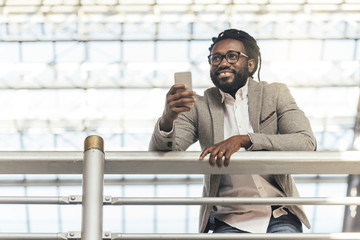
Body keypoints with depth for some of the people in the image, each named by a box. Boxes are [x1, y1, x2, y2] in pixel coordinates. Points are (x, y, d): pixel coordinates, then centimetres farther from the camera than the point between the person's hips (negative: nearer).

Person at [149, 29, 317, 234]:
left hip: (279, 216, 0)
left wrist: (244, 139, -20)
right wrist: (168, 118, -25)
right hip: (229, 220, 0)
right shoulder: (199, 106, 7)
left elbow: (307, 143, -9)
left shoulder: (275, 94, 6)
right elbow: (161, 154, -2)